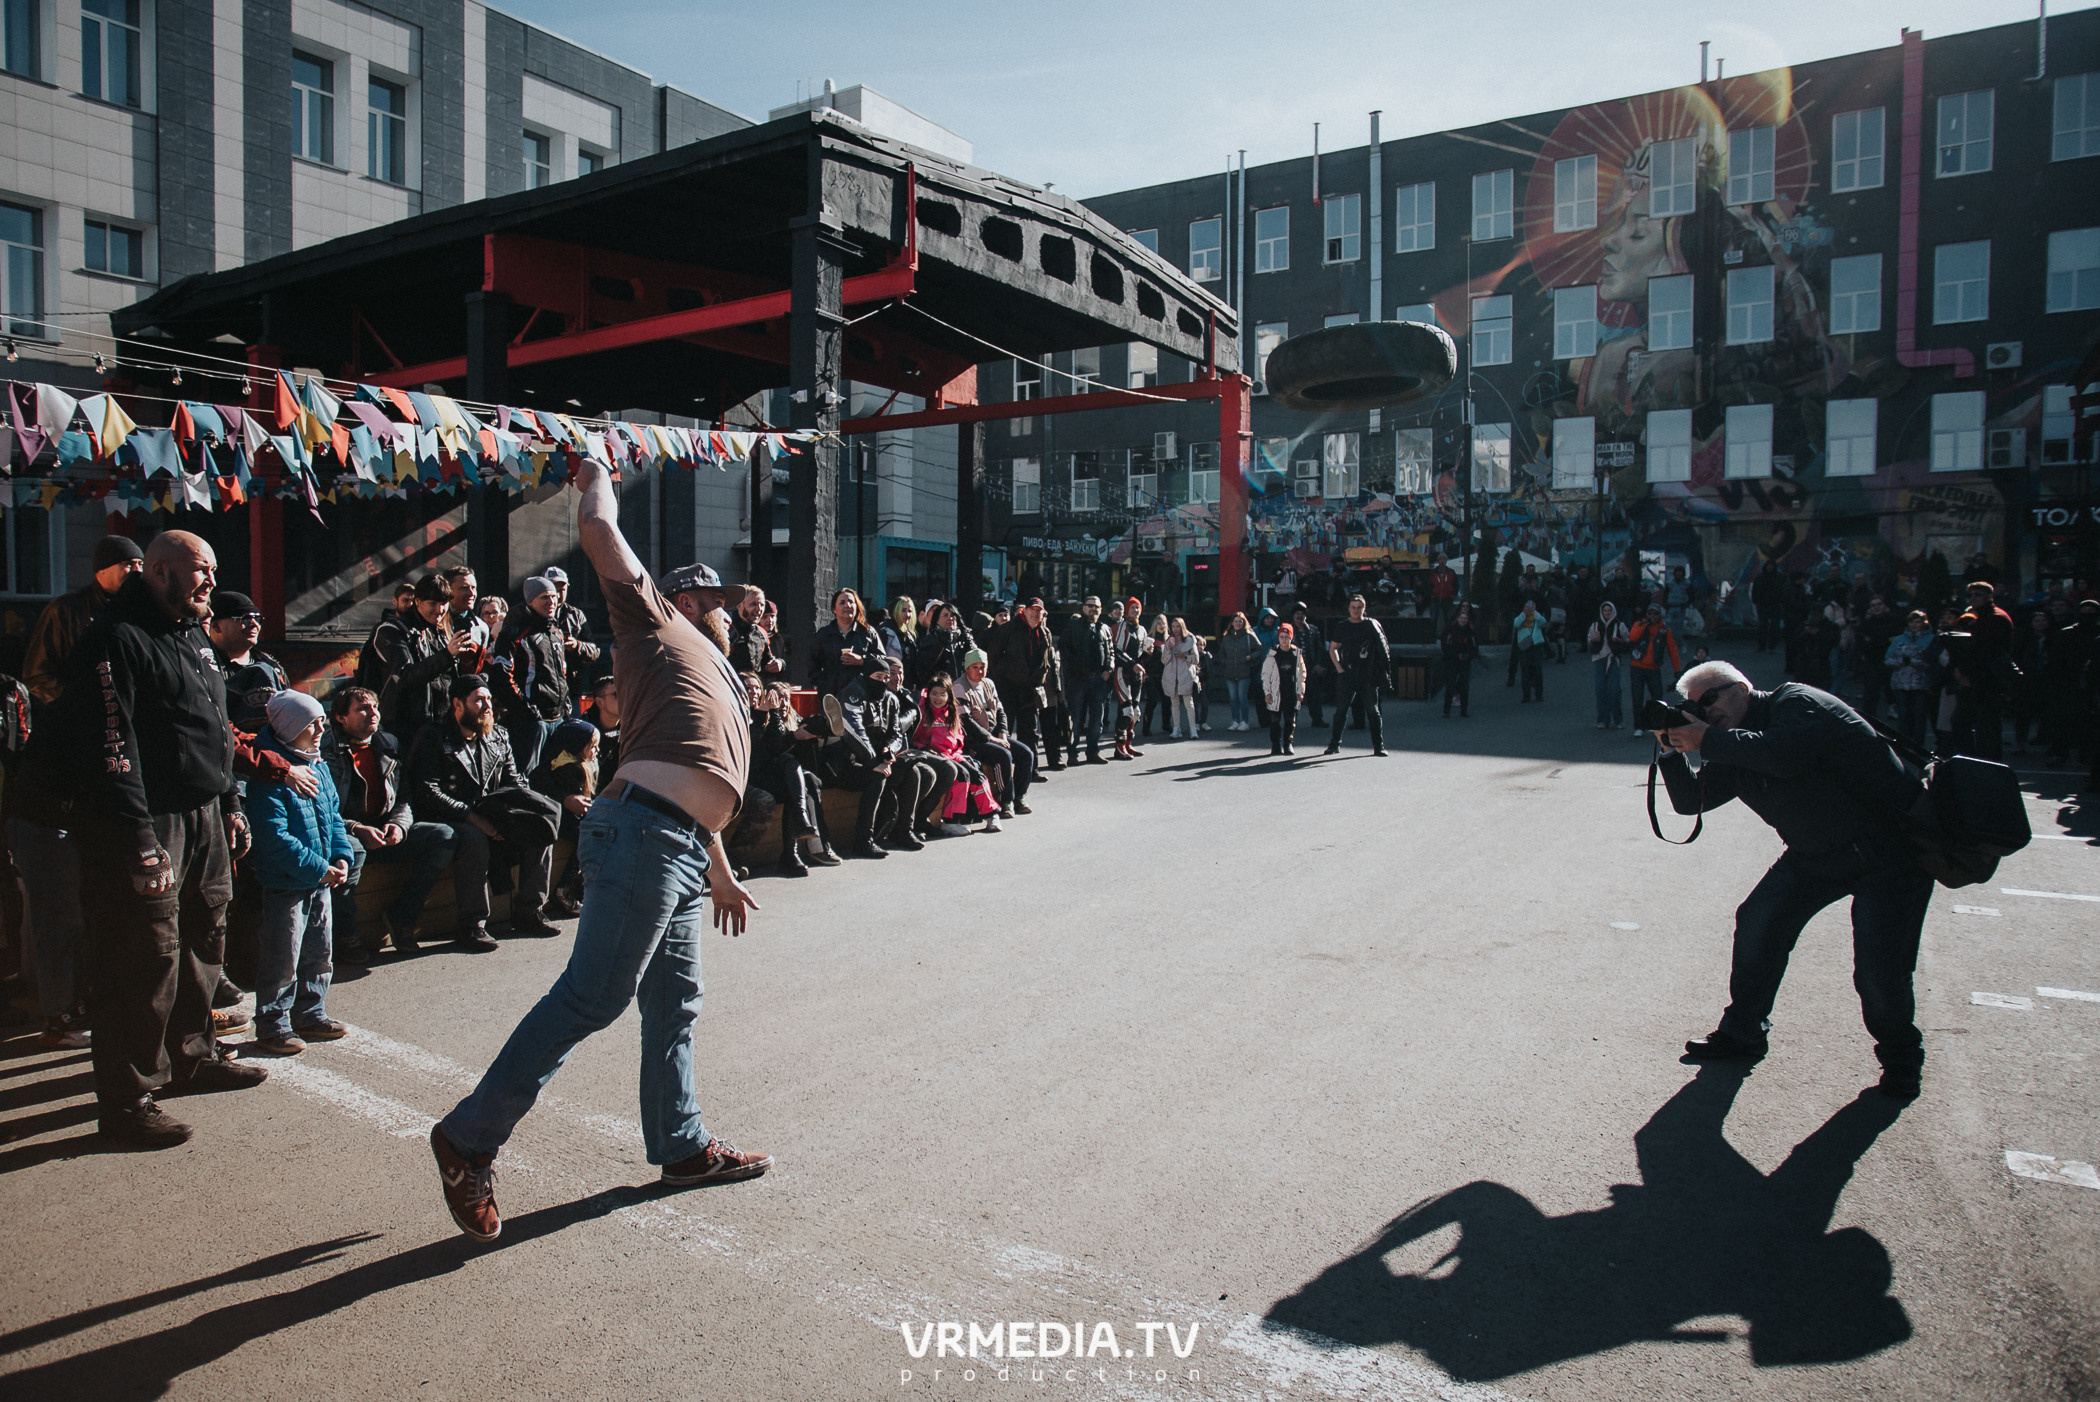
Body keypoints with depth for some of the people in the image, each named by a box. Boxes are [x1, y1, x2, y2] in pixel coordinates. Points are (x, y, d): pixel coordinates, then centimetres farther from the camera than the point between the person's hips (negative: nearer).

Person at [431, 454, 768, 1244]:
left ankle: (682, 1146, 26)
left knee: (673, 1003, 15)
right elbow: (599, 529, 2)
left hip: (681, 851, 10)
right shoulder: (655, 621, 12)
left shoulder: (709, 670, 34)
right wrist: (596, 478, 22)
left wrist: (718, 873, 34)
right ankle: (470, 1139, -2)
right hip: (642, 831, -10)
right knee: (593, 995, -11)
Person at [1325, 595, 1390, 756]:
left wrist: (1383, 671, -4)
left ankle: (1378, 745, 5)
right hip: (1347, 674, 1)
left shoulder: (1372, 625, 4)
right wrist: (1339, 667, 5)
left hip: (1368, 675, -1)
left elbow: (1382, 649, 6)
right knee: (1341, 710, 1)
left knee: (1373, 710, 0)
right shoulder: (1342, 626, 8)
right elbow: (1332, 648, 18)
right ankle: (1334, 744, 9)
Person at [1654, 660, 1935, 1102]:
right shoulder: (1733, 751, 6)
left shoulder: (1796, 702, -17)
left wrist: (1708, 741, -29)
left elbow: (1783, 756, -36)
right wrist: (1672, 750, -10)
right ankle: (1742, 1034, 18)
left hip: (1892, 853, -8)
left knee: (1879, 973, -11)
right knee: (1758, 923, 2)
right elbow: (1692, 799, 4)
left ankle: (1900, 1057, 18)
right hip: (1816, 857, 8)